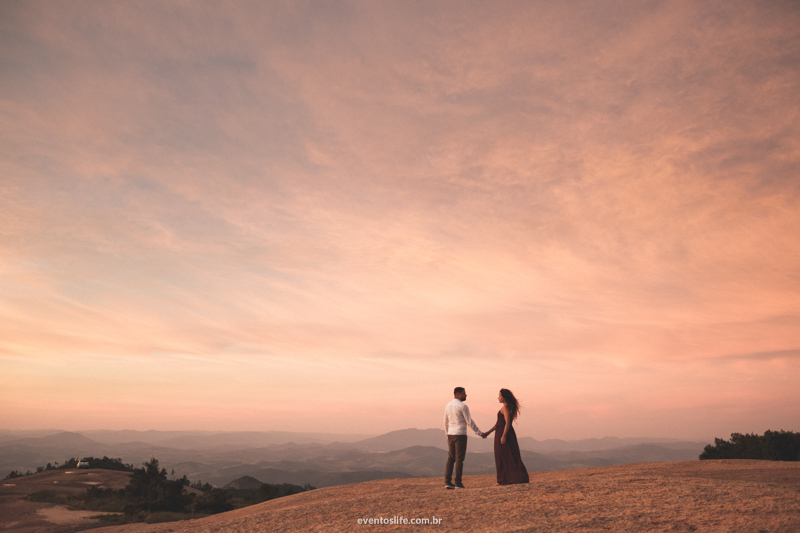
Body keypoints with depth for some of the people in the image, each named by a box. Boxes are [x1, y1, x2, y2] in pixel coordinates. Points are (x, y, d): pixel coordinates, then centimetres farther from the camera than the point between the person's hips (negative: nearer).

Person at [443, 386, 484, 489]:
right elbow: (469, 422, -10)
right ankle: (458, 483, 0)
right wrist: (479, 433, -2)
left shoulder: (447, 406, 10)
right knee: (459, 459, -1)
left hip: (451, 435, 6)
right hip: (460, 435, -6)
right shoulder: (462, 406, -11)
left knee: (451, 458, 10)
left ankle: (447, 481, 6)